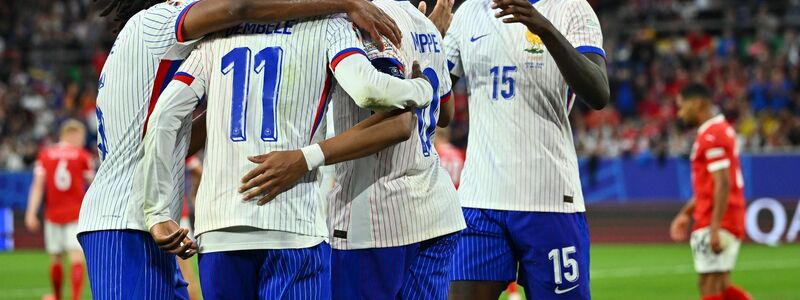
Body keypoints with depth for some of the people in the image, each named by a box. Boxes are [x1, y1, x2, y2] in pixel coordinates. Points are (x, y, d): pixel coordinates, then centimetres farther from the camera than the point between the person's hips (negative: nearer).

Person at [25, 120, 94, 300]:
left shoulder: (45, 155, 4)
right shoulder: (82, 156, 0)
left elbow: (38, 185, -4)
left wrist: (31, 213, -8)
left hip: (53, 215, 3)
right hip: (76, 215, -3)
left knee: (56, 259, 14)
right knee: (77, 259, -10)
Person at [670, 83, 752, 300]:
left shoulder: (712, 136, -15)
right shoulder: (721, 130, 17)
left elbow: (723, 184, -22)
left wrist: (715, 228, -25)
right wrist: (686, 213, 25)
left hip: (715, 224, -10)